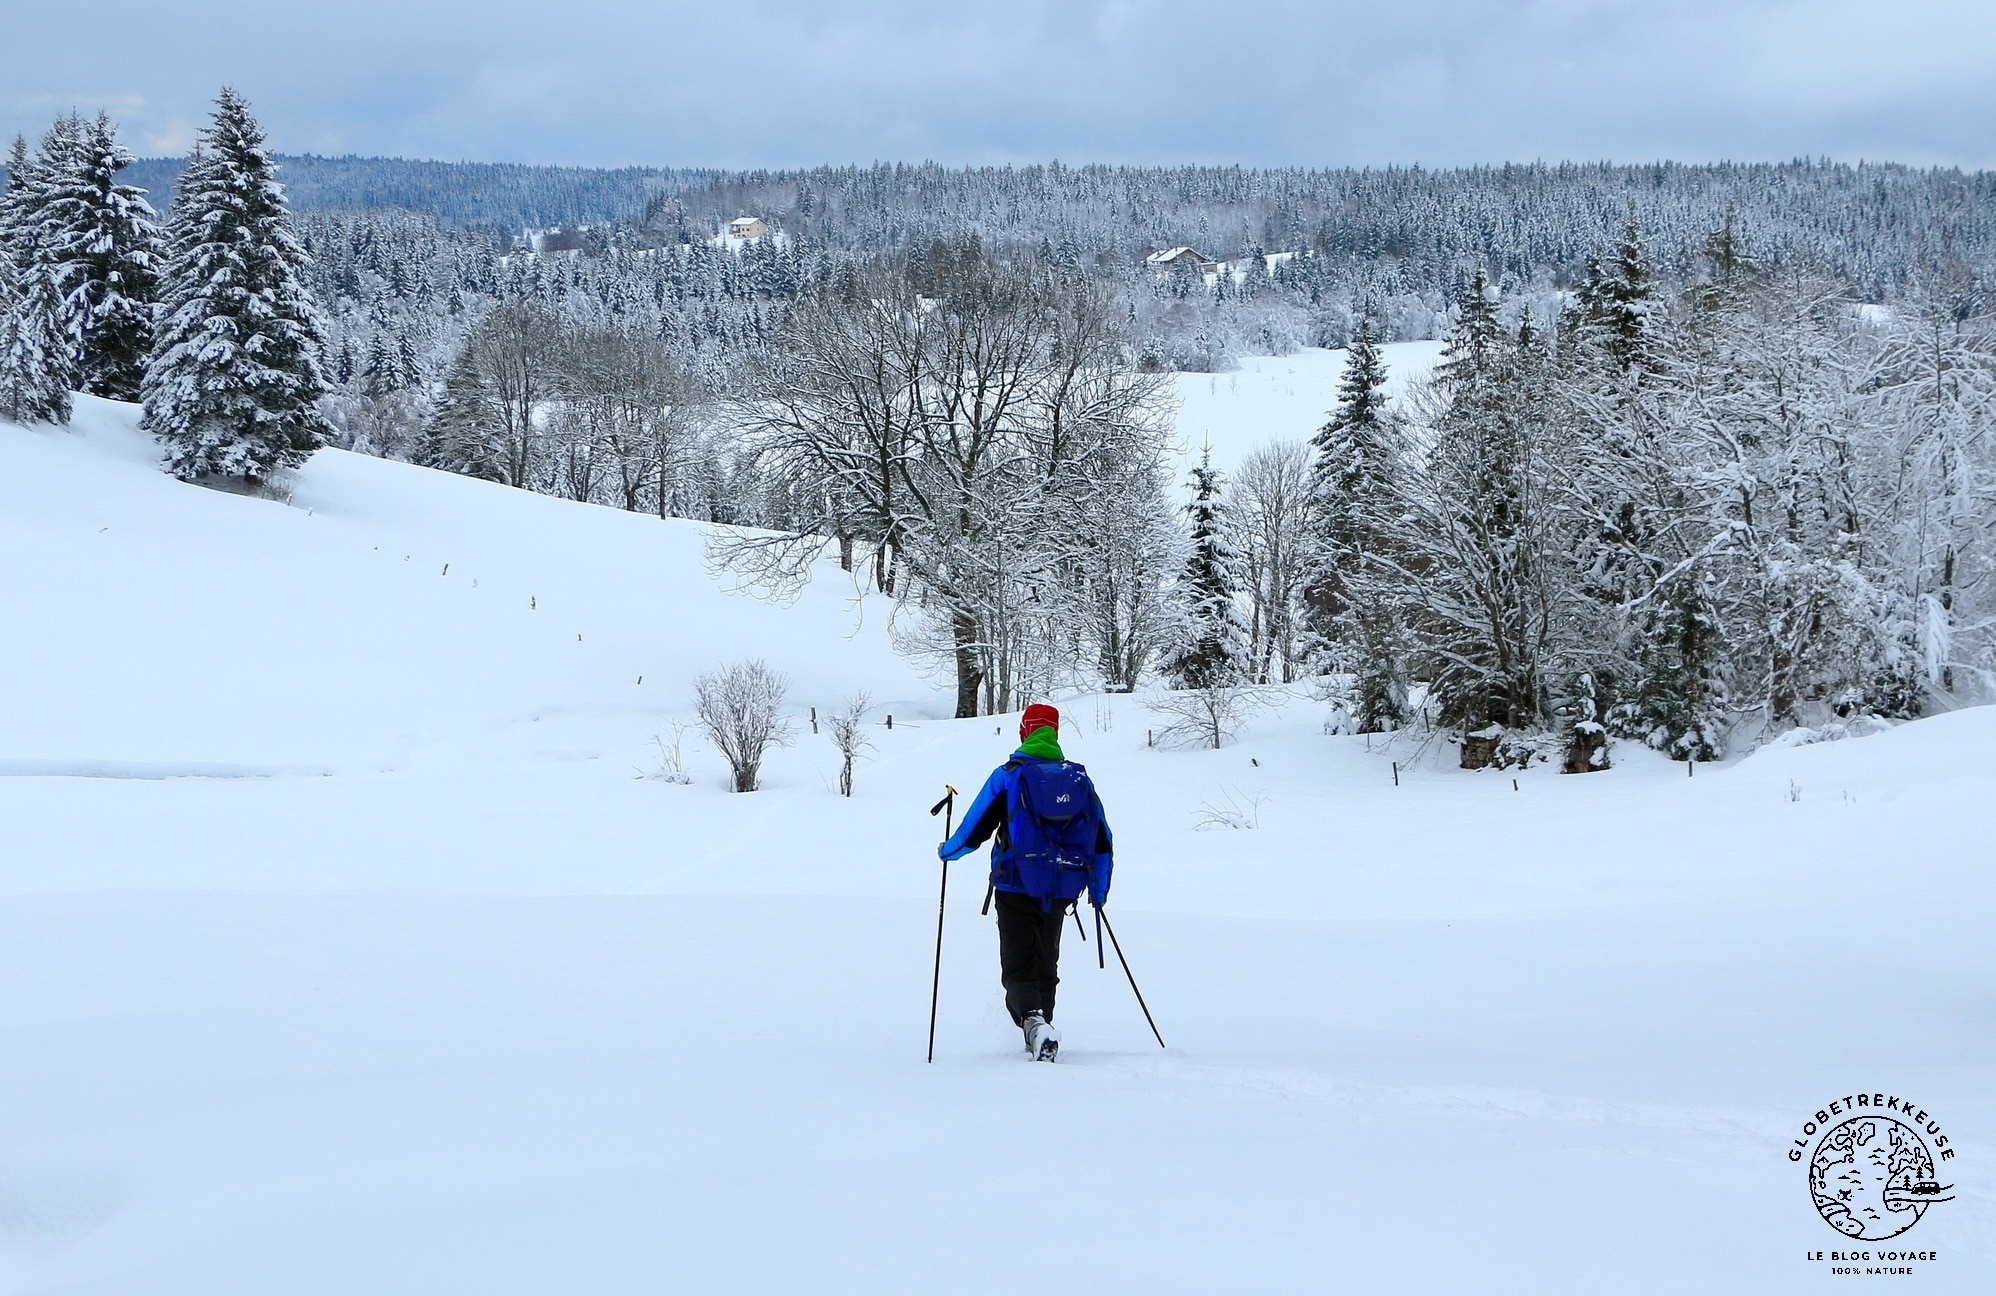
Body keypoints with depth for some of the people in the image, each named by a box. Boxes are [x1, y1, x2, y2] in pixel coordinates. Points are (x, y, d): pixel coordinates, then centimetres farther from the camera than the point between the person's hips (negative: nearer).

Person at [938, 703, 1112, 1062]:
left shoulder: (1008, 775, -5)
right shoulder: (1078, 777, 7)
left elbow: (974, 829, -4)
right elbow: (1102, 842, 9)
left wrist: (947, 850, 17)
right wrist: (1098, 890, 21)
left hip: (1016, 887, -4)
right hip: (1060, 892, 4)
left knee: (1019, 967, -3)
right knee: (1045, 963, 20)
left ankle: (1033, 1021, -29)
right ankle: (1042, 1030, 25)